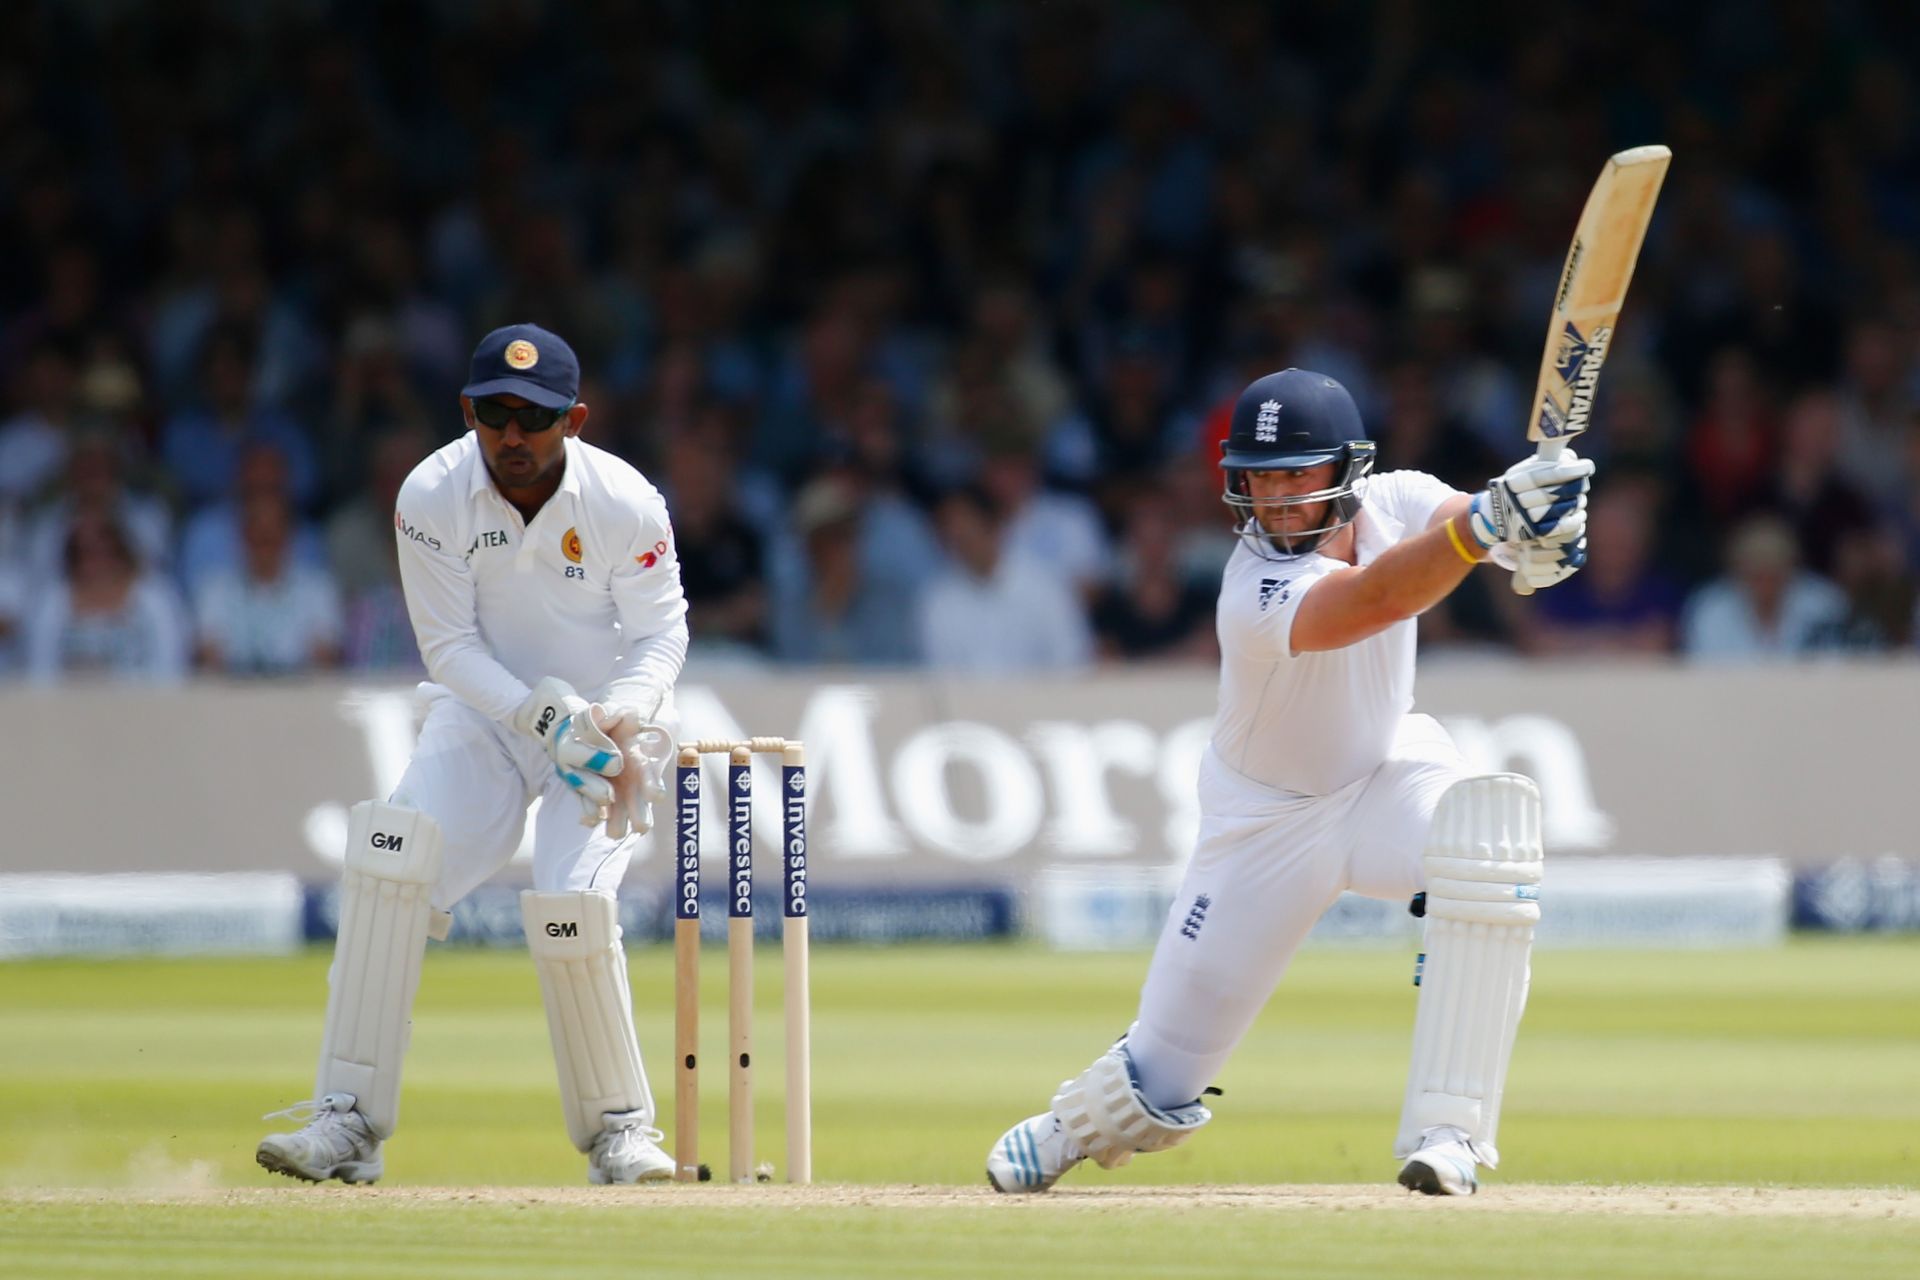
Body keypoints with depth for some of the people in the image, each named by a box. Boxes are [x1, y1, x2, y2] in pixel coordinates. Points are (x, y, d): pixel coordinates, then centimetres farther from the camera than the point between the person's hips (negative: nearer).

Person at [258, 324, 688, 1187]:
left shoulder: (625, 505, -18)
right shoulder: (432, 498, -16)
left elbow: (661, 635, -9)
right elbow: (451, 646, -12)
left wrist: (617, 714, -29)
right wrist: (543, 714, -28)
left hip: (607, 720, -2)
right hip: (483, 711, 2)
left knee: (569, 908, -23)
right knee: (392, 851, -24)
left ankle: (617, 1127, 1)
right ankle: (349, 1119, -21)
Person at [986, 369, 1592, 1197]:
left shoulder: (1391, 502, -15)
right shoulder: (1258, 594, -32)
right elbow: (1379, 599, -50)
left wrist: (1534, 535, -55)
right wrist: (1487, 519, -64)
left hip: (1388, 770, 3)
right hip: (1266, 812, -3)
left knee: (1490, 839, -33)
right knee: (1165, 1072, -1)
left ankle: (1444, 1130, -26)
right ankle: (1074, 1127, 40)